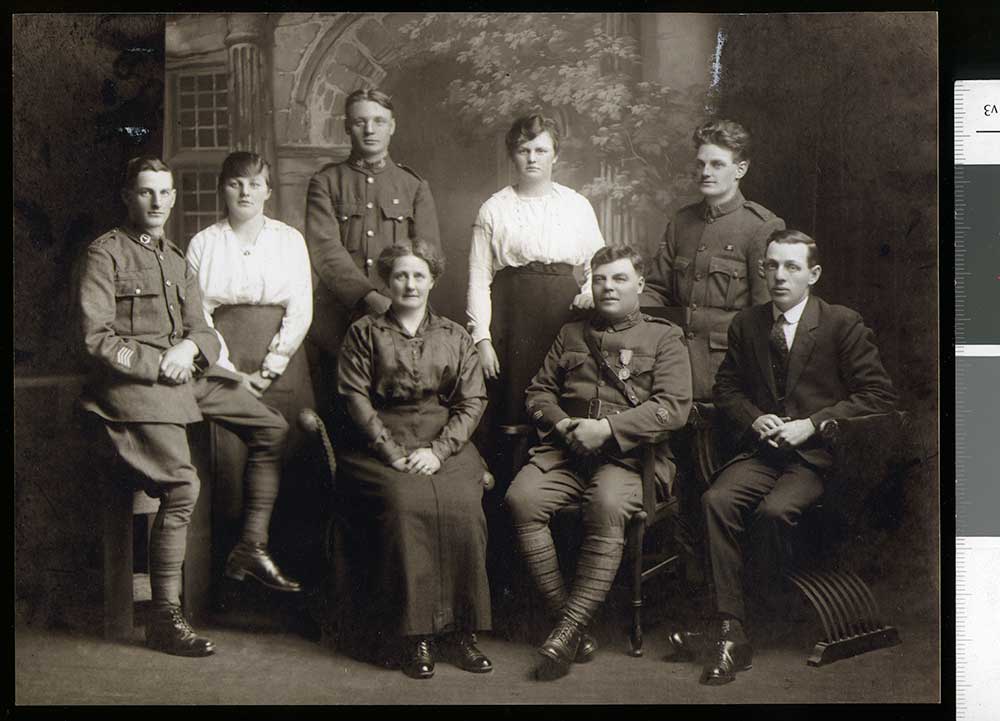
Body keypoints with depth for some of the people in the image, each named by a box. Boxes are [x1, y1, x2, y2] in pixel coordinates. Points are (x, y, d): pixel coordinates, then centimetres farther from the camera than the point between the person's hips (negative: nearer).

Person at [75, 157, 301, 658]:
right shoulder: (105, 254, -1)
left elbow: (203, 332, 16)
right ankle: (165, 619, -14)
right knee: (183, 485, -22)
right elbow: (97, 339, -9)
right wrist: (159, 364, -13)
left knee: (272, 429, 1)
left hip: (188, 375, 8)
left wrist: (191, 348, -7)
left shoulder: (177, 260, 22)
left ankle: (252, 549, 6)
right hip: (131, 384, -8)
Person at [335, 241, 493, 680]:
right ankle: (416, 636, -23)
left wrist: (437, 451, -8)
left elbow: (472, 401, 9)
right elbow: (355, 397, 2)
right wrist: (394, 453, -10)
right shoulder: (364, 332, 13)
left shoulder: (455, 337, 18)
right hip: (380, 445, -1)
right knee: (405, 504, -31)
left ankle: (460, 632, -18)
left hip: (446, 445, 2)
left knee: (462, 508, -27)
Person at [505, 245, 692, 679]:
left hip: (628, 455, -3)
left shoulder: (663, 338, 12)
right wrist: (561, 423, 0)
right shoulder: (571, 334, 25)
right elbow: (539, 391, 23)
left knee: (608, 505, -36)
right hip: (565, 450, 4)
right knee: (521, 498, -26)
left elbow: (674, 407, -2)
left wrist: (607, 428, -12)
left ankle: (571, 627, -28)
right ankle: (562, 611, -17)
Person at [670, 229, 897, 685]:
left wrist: (811, 424, -12)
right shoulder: (746, 324, 11)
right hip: (764, 450, 4)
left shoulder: (844, 325, -1)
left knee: (773, 510, -32)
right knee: (717, 500, -26)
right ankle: (729, 630, -24)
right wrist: (755, 419, -3)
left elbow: (878, 395, -4)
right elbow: (727, 388, 19)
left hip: (819, 455, -4)